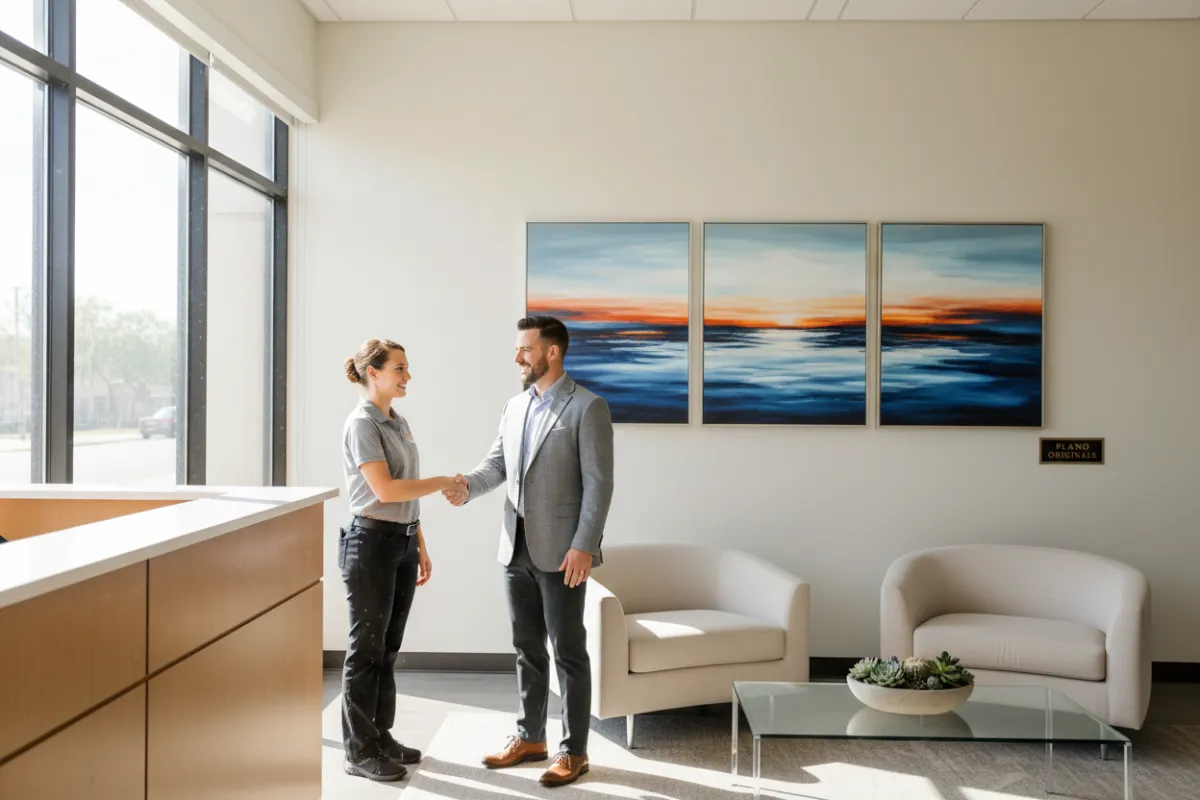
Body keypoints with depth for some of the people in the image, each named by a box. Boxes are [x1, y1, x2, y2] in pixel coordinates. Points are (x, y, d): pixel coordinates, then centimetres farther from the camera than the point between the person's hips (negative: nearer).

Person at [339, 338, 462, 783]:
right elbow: (385, 490, -21)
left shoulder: (400, 424, 13)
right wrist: (443, 483, -14)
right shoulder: (362, 424, -13)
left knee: (388, 647, 14)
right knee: (366, 648, 1)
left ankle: (381, 737, 25)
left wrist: (421, 547, 16)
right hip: (372, 543, -8)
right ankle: (360, 751, 11)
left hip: (402, 544, 8)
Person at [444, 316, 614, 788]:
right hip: (516, 548, 7)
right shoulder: (515, 406, 12)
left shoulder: (588, 408, -10)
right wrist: (468, 487, -11)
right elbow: (496, 463, 10)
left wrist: (583, 546, -19)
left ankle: (574, 751, 14)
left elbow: (599, 483, -14)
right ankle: (530, 737, 30)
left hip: (560, 550, -7)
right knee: (527, 648, 16)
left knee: (568, 652, 3)